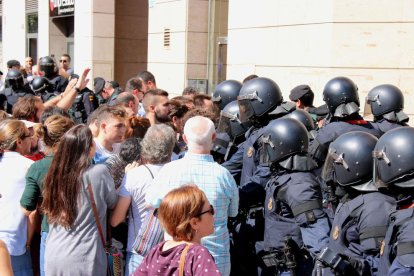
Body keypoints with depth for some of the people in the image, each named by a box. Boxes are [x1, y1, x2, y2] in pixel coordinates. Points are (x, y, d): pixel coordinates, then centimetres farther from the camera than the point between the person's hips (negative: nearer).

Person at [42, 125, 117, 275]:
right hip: (83, 259, -4)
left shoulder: (54, 174, -1)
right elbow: (112, 204, 4)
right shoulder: (99, 172, -13)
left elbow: (49, 212, 11)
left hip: (53, 256, 4)